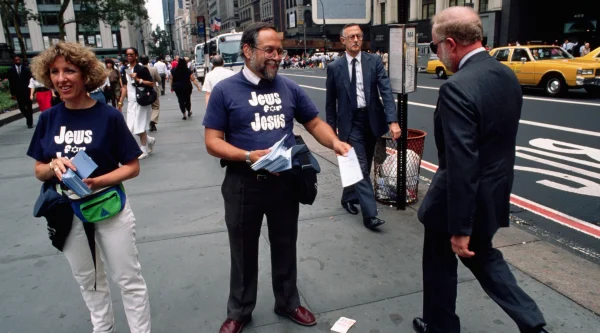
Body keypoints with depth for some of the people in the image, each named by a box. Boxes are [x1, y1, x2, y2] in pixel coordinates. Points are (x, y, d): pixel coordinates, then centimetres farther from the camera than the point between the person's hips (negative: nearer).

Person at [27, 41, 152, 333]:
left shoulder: (109, 116, -12)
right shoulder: (48, 118, 0)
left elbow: (132, 167, -9)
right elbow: (39, 171, 5)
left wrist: (98, 181, -25)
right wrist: (53, 167, -17)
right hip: (67, 213, 4)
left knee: (128, 279, 7)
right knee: (88, 282, 21)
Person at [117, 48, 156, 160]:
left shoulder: (142, 69, -6)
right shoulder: (125, 70, 13)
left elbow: (152, 84, -11)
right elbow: (125, 88, 16)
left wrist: (138, 79, -20)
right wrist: (120, 102, 13)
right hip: (131, 102, 6)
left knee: (140, 127, -4)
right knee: (131, 128, 4)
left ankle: (144, 151, 10)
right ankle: (150, 140, 27)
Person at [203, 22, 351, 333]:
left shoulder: (289, 88, 2)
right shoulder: (225, 90, -7)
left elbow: (315, 123, 8)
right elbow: (213, 141, -9)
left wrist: (335, 142, -13)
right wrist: (249, 156, -24)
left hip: (285, 182, 3)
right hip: (244, 184, -2)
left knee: (285, 248, 19)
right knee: (244, 252, 15)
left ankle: (288, 303, 42)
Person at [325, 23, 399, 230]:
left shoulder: (374, 61, 0)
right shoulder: (334, 67, -1)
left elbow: (386, 91, -9)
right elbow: (330, 101, 4)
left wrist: (393, 120, -20)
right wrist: (331, 127, 4)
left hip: (371, 120, 3)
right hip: (350, 122, -2)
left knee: (364, 166, 14)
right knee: (361, 168, -6)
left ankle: (348, 197, 36)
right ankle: (370, 214, -4)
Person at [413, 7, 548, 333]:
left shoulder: (457, 88, -26)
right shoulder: (507, 76, 2)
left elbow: (461, 164, -29)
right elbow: (501, 139, 10)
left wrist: (459, 227, -22)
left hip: (464, 197, -8)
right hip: (494, 191, 8)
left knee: (440, 262, 16)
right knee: (481, 255, 28)